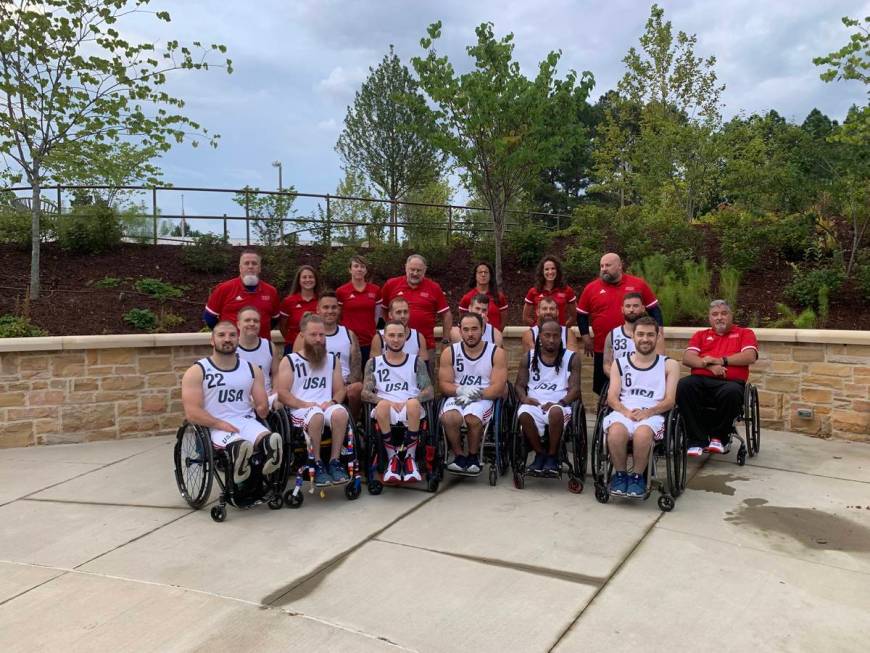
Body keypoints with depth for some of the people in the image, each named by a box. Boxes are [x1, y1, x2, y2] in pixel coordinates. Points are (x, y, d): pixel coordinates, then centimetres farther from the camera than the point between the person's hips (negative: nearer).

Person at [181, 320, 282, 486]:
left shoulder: (252, 370, 15)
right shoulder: (196, 372, 3)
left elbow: (262, 410, 15)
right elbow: (192, 413, -8)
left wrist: (262, 408, -4)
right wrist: (220, 424, -18)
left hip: (247, 422, 3)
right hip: (215, 427, -3)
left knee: (272, 441, -34)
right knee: (241, 446, -40)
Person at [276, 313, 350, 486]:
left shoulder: (332, 360, 19)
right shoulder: (289, 361, 8)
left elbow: (340, 390, 13)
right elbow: (282, 393, -2)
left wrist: (332, 402, -9)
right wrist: (304, 404, -15)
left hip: (327, 407, 3)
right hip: (300, 410, -2)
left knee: (340, 413, -34)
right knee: (317, 415, -38)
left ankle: (334, 462, -22)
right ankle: (317, 464, -23)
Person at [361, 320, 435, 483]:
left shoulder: (416, 362, 15)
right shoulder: (374, 363, 16)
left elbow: (430, 392, 6)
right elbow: (365, 393, 6)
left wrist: (408, 401, -12)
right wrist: (388, 402, -11)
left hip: (411, 410, 0)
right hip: (386, 410, 0)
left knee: (413, 404, -36)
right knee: (382, 405, -36)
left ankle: (409, 458, -18)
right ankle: (393, 458, -18)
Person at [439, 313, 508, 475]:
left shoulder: (497, 353, 1)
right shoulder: (449, 352, 6)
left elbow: (498, 388, -5)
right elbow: (444, 384, 2)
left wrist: (476, 394, -19)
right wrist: (461, 390, -18)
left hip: (484, 399, -1)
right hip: (457, 398, 1)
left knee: (473, 418, -34)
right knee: (449, 418, -32)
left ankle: (473, 456, -4)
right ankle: (459, 456, -7)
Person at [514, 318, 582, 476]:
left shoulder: (571, 358, 9)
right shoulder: (529, 357, 15)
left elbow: (575, 389, 1)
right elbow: (520, 385, 12)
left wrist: (560, 402, -17)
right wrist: (524, 398, -11)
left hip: (559, 405, -1)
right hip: (534, 404, 2)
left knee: (555, 411, -39)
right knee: (524, 414, -35)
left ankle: (552, 456, -16)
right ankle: (540, 454, -10)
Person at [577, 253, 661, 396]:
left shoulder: (638, 284, 1)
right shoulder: (591, 288, 1)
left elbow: (654, 309, 7)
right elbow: (581, 314, 9)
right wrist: (586, 337, 1)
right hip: (603, 350, 1)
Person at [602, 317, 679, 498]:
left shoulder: (669, 365, 15)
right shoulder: (619, 363, 18)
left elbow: (669, 400, 5)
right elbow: (612, 397, 7)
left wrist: (648, 412, -14)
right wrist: (626, 412, -14)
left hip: (653, 414, -1)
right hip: (623, 412, 1)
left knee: (642, 433, -37)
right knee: (616, 431, -35)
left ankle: (637, 476, -12)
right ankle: (620, 474, -10)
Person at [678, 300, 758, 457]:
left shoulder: (745, 333, 21)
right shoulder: (701, 335, 25)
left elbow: (750, 357, 2)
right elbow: (687, 358, 8)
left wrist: (720, 360, -5)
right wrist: (709, 365, -9)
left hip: (729, 382, -2)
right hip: (700, 380, 2)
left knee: (731, 392, -38)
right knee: (682, 386, -32)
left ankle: (719, 438, -13)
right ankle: (698, 440, -23)